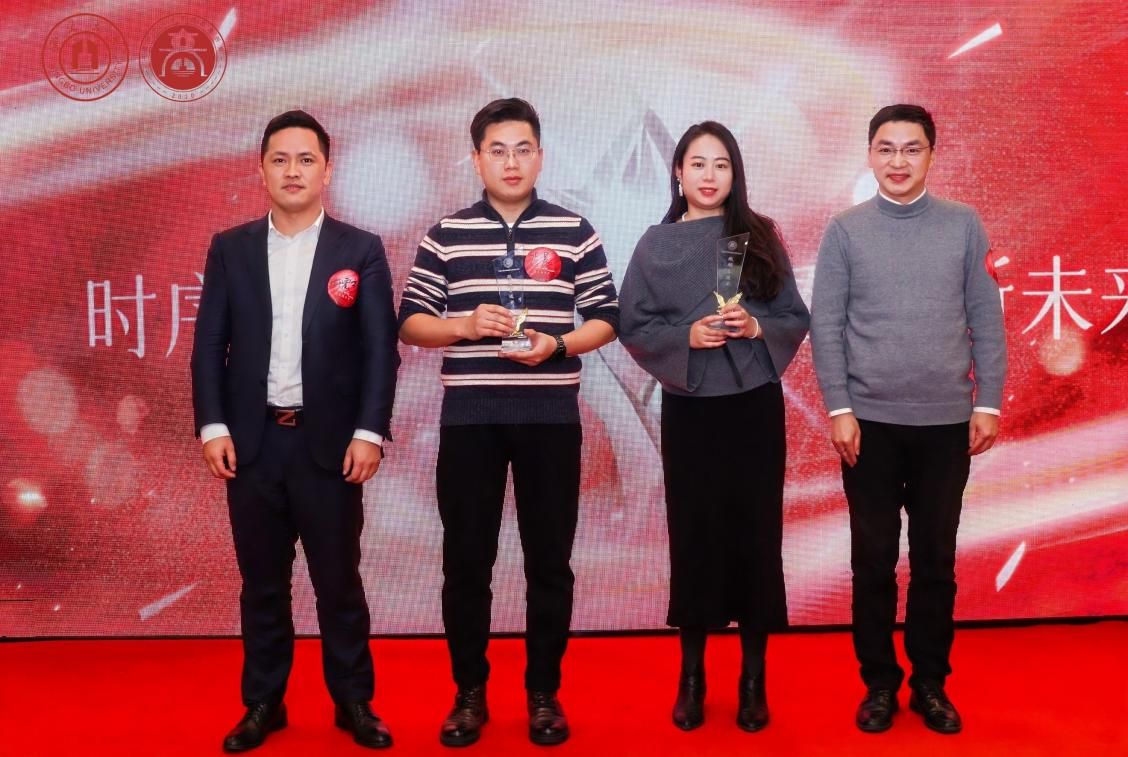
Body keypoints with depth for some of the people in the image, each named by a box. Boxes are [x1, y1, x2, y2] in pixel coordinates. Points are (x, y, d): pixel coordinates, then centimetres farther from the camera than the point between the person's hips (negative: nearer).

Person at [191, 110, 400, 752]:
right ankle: (263, 703, 23)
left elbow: (381, 349, -2)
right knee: (262, 581, 10)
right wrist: (212, 426, -4)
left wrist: (370, 432, -10)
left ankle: (354, 701, 20)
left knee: (339, 579, 6)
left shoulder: (361, 250, 1)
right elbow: (210, 344, 5)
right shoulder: (230, 249, 7)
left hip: (330, 441, -2)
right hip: (252, 439, 2)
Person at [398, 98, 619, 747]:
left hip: (550, 418, 0)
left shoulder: (575, 233, 5)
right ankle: (470, 692, 21)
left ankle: (545, 692, 20)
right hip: (469, 418, 1)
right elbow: (411, 323, 6)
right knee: (466, 559, 6)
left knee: (549, 559, 6)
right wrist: (465, 325, -12)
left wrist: (558, 344, -13)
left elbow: (606, 319, 5)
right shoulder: (446, 235, 6)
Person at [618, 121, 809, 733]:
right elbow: (634, 327, 1)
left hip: (756, 403, 0)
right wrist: (688, 336, -15)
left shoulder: (760, 237, 4)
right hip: (688, 407, 0)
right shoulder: (657, 244, 3)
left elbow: (796, 317, 5)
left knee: (756, 534, 3)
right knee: (693, 535, 4)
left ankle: (754, 677, 16)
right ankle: (691, 675, 18)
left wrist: (756, 327, -14)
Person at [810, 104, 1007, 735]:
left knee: (936, 559, 9)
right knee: (874, 559, 7)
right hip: (869, 420, 0)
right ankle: (879, 683, 21)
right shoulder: (846, 230, 1)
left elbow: (987, 319, 4)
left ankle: (931, 683, 22)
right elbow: (826, 324, -2)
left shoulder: (965, 226, 4)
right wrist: (839, 408, -7)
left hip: (946, 420, 1)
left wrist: (988, 403, -1)